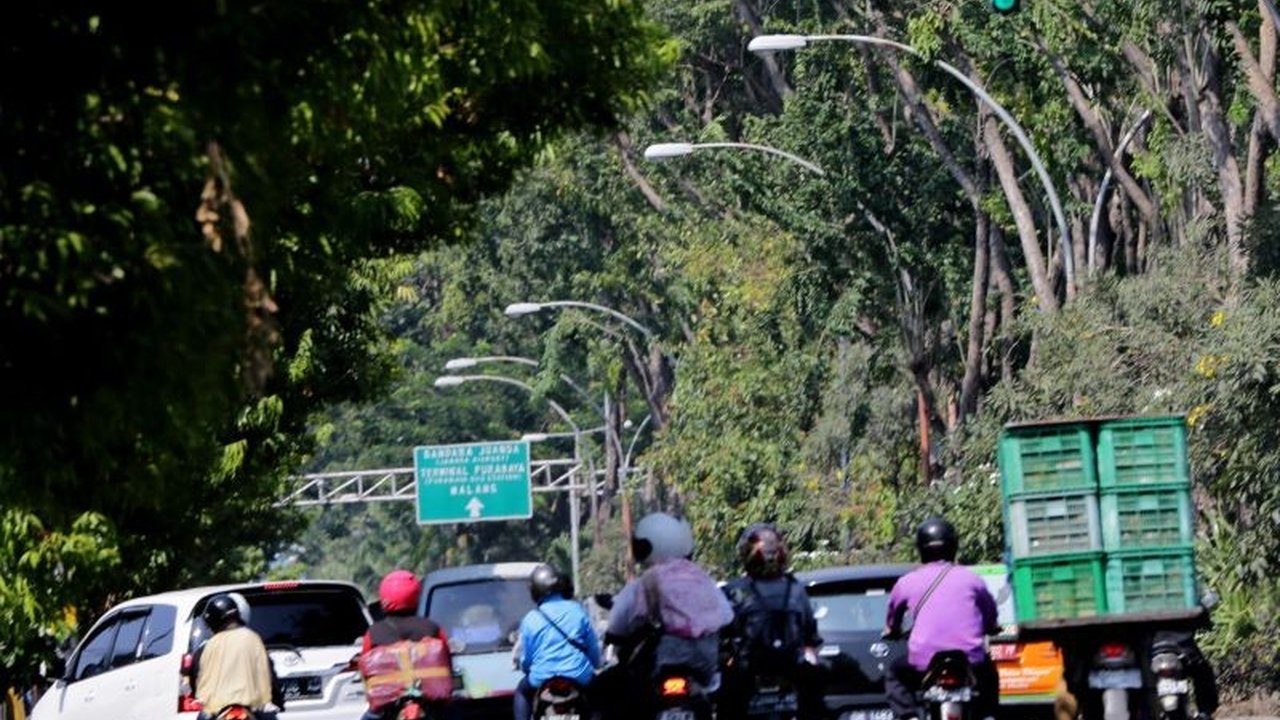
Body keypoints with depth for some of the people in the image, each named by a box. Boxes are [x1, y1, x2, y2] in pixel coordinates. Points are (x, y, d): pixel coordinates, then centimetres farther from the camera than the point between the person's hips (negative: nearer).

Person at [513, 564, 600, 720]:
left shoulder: (530, 619, -1)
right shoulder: (577, 611, 2)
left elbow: (525, 661, 4)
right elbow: (594, 650, 5)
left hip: (541, 683, 0)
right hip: (581, 680, 0)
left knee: (522, 692, 31)